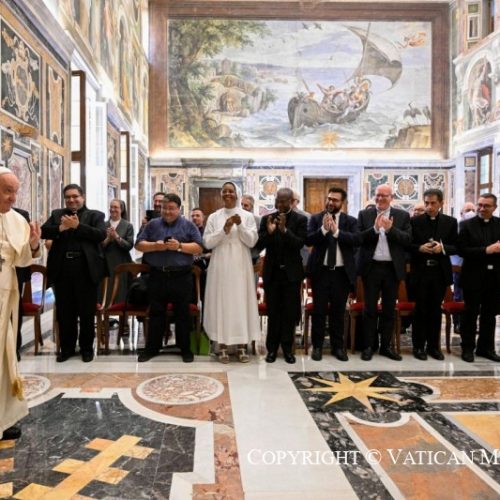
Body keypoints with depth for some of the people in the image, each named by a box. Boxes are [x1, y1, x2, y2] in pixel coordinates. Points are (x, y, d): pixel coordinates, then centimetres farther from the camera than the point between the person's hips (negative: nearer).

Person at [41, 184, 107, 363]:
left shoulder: (95, 215, 5)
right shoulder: (57, 214, 14)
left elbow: (101, 235, -11)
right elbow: (43, 231, 1)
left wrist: (77, 225, -16)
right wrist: (61, 228, -16)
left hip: (86, 269, -3)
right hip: (62, 269, 3)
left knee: (87, 311, 6)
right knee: (64, 312, 10)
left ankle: (87, 348, 19)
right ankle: (67, 347, 24)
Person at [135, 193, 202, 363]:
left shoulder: (188, 225, 4)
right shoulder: (153, 224, 10)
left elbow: (198, 247, -3)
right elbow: (139, 245, 6)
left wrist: (179, 246, -17)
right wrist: (155, 246, -12)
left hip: (181, 277, -2)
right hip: (157, 276, 2)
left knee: (182, 313, 6)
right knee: (156, 313, 9)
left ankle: (185, 348, 17)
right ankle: (152, 347, 19)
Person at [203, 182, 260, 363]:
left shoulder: (247, 216, 4)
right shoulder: (214, 217, 6)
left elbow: (252, 241, -3)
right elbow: (207, 243, -1)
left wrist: (240, 225, -16)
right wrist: (224, 229, -13)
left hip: (240, 266, 0)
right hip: (220, 266, 0)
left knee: (241, 302, 2)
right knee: (221, 302, 1)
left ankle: (242, 346, 11)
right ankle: (222, 347, 10)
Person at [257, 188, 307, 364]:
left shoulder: (300, 219, -2)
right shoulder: (267, 219, 3)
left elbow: (300, 244, -13)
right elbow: (259, 245, -3)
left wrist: (284, 230, -26)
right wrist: (269, 232, -21)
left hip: (291, 272, -1)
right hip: (272, 272, 1)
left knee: (290, 312, 5)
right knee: (273, 312, 7)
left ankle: (287, 348, 16)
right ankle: (272, 348, 15)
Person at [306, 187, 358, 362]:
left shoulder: (351, 221, 5)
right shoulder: (315, 218, 4)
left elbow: (356, 239, -12)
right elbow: (308, 240, -8)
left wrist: (336, 231, -23)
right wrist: (323, 229, -23)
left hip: (342, 272, 1)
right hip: (321, 271, -1)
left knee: (338, 311, 9)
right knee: (319, 310, 3)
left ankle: (338, 346, 20)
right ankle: (317, 346, 14)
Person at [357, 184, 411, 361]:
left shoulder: (402, 216, 4)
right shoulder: (364, 215, 3)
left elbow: (408, 240, -6)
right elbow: (358, 239, -7)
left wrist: (390, 229, -19)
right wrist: (375, 228, -21)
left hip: (392, 268, 1)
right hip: (371, 267, -1)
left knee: (389, 309, 9)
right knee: (370, 309, 4)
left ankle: (386, 346, 20)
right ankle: (368, 346, 13)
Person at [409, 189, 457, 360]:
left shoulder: (450, 222, 4)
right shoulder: (415, 221, -1)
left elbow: (456, 247, 3)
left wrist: (443, 248, -16)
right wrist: (420, 248, -18)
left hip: (440, 272, 2)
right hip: (420, 272, -2)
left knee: (436, 310, 9)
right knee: (420, 310, 5)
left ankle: (434, 346, 20)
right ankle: (419, 346, 14)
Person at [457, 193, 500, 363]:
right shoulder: (467, 225, -4)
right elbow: (462, 250, -13)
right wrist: (486, 250, -22)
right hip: (474, 277, -3)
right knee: (471, 314, 6)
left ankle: (486, 347, 25)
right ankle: (468, 348, 17)